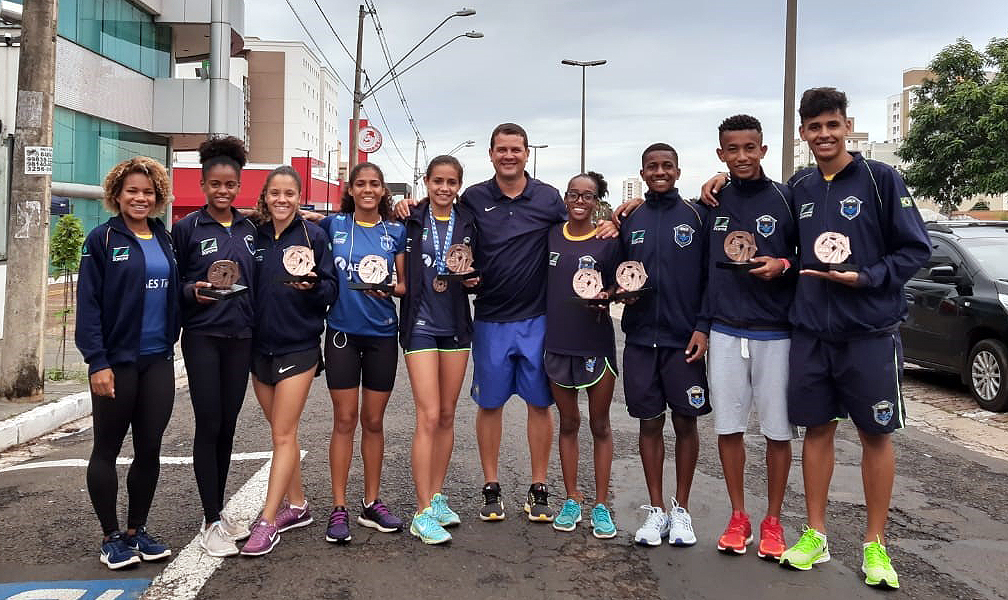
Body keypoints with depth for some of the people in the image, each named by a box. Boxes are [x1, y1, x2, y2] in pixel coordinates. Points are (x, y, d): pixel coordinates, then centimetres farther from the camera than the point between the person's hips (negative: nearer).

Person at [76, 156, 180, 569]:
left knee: (149, 448, 9)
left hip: (158, 360, 5)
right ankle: (111, 537, 18)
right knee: (107, 449, 6)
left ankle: (138, 530, 23)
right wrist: (97, 361, -15)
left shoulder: (165, 240, 10)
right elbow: (88, 304, -9)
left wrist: (170, 344, 7)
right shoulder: (102, 239, -4)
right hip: (116, 361, -4)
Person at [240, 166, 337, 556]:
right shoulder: (256, 237, 7)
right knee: (281, 432, 13)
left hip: (298, 347, -5)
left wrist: (312, 286, -23)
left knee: (283, 436, -4)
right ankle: (296, 505, 27)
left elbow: (331, 289, -5)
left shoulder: (313, 235, -4)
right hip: (260, 345, 5)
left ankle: (267, 522, 1)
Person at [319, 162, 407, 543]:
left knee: (373, 421, 9)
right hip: (342, 331, -1)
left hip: (382, 333, 1)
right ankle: (339, 508, 10)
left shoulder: (396, 232, 4)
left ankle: (371, 504, 21)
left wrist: (388, 288, -13)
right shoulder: (333, 225, 2)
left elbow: (405, 285, 5)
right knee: (344, 420, 1)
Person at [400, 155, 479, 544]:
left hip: (456, 326, 4)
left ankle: (436, 496, 24)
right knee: (429, 417, -9)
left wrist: (473, 280, -5)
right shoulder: (411, 220, -2)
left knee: (447, 415, 10)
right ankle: (423, 513, -2)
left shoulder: (468, 223, 7)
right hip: (421, 325, -4)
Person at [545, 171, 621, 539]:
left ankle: (601, 505, 18)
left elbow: (616, 287, 2)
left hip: (596, 343, -2)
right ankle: (572, 499, 26)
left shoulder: (608, 241, -4)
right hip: (558, 342, 3)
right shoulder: (550, 235, 5)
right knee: (568, 422, 13)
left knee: (599, 425, 8)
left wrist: (604, 296, -18)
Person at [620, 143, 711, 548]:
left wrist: (703, 327, -8)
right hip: (640, 339, 2)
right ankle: (656, 509, 19)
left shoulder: (697, 216, 2)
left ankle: (681, 510, 19)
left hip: (685, 339, -2)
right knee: (650, 423, 7)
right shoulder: (629, 221, 10)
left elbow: (711, 275, 0)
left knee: (685, 423, 5)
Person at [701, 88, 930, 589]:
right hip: (810, 332, 3)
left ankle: (875, 544, 20)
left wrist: (865, 278, -19)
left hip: (870, 332, -3)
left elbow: (915, 249, -3)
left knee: (875, 433, 6)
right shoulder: (798, 188, 8)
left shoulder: (881, 179, -4)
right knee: (817, 429, 10)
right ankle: (815, 535, 22)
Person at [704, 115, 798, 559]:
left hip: (775, 332, -2)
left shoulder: (786, 198, -1)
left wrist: (784, 265, -15)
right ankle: (738, 517, 21)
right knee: (728, 427, 6)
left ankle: (772, 522, 19)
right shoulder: (712, 201, 7)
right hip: (724, 331, 2)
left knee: (778, 431, 4)